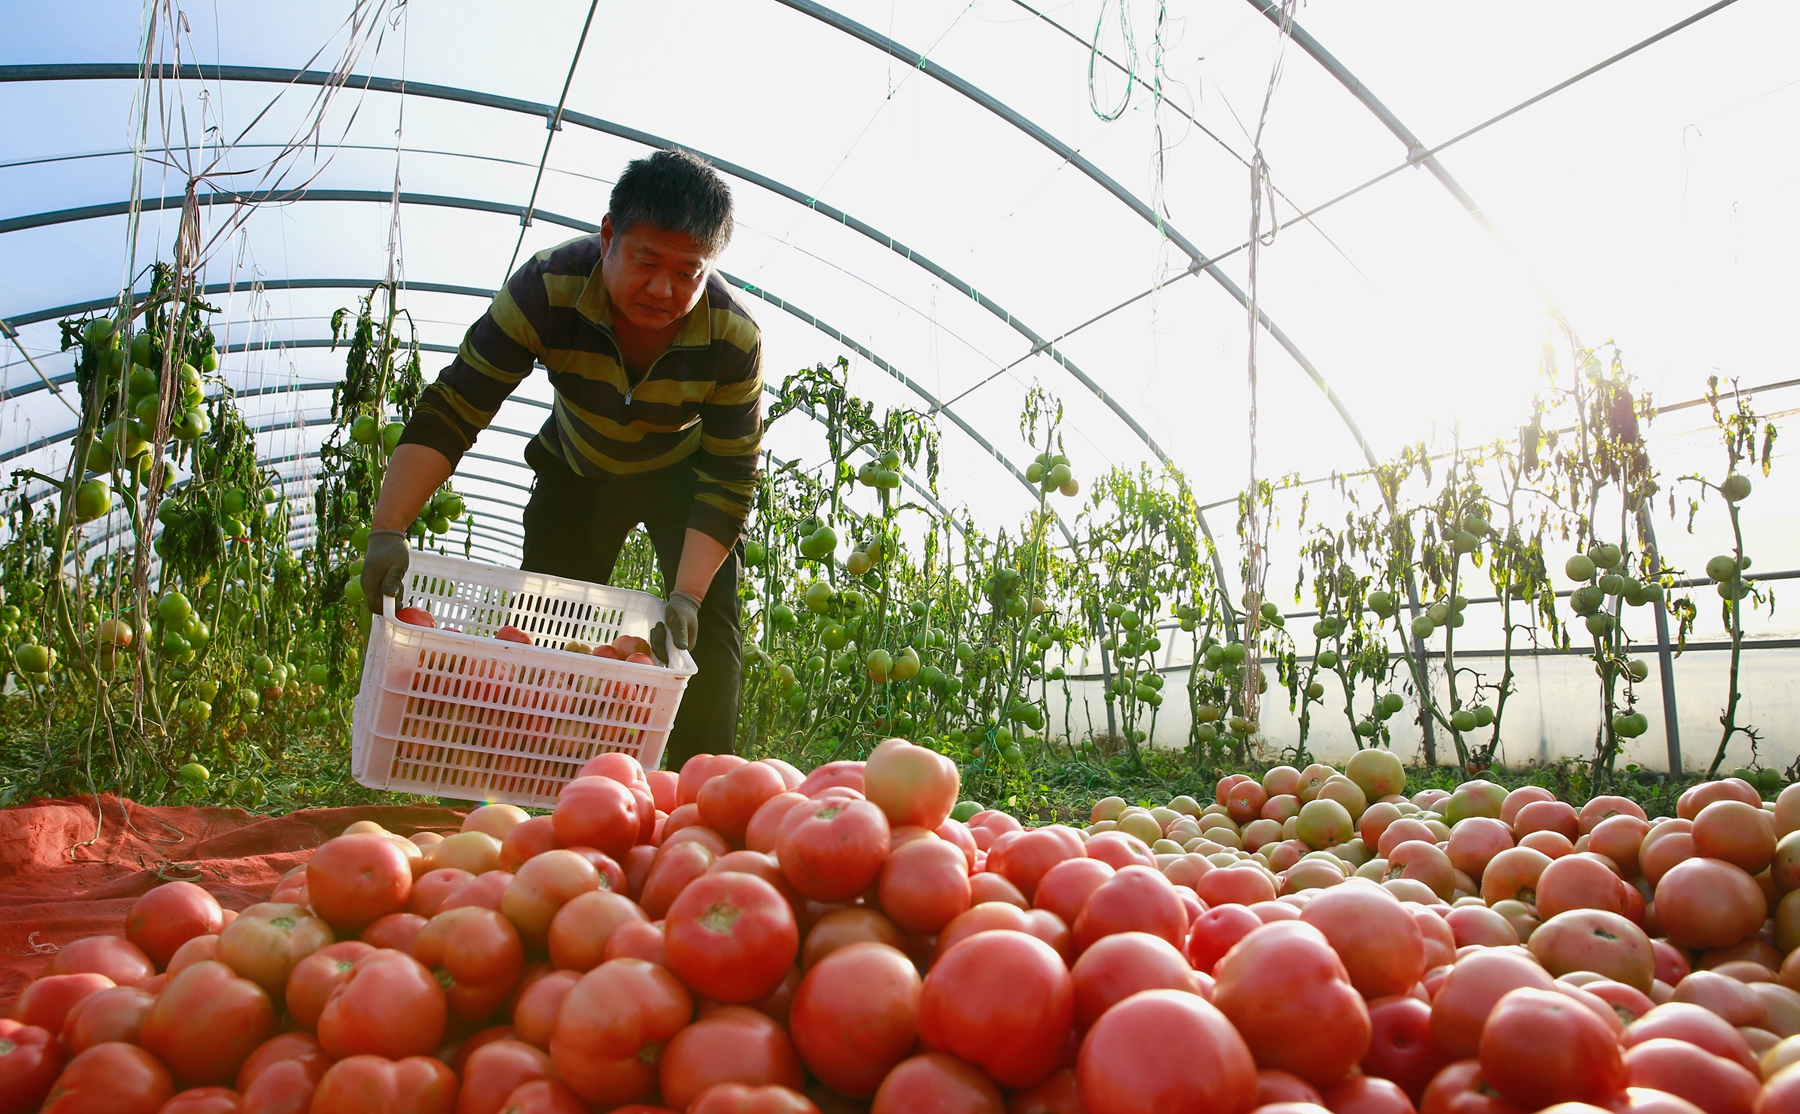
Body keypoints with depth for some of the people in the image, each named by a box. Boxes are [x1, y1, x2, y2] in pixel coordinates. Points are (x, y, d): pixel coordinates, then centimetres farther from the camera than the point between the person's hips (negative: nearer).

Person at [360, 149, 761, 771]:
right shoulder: (547, 289, -34)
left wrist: (686, 595, -37)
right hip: (576, 470, 1)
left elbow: (730, 481, -26)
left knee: (707, 634, -14)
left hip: (684, 476, -1)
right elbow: (448, 413, -33)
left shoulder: (734, 339, -33)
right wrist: (388, 531, -44)